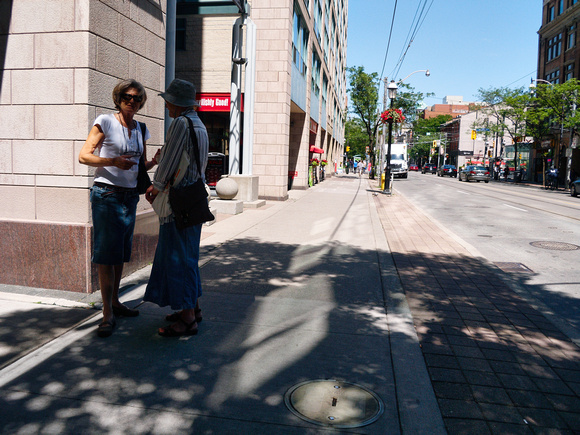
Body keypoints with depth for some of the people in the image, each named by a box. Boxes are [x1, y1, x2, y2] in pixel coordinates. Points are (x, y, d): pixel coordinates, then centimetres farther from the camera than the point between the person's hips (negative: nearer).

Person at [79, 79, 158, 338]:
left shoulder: (140, 129, 13)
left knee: (121, 253, 12)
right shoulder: (105, 122, -4)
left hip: (130, 196, 6)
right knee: (106, 254, -6)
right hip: (106, 194, -6)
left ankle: (115, 302, 25)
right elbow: (84, 155, -8)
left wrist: (156, 161, -4)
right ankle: (108, 314, -2)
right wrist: (114, 161, -22)